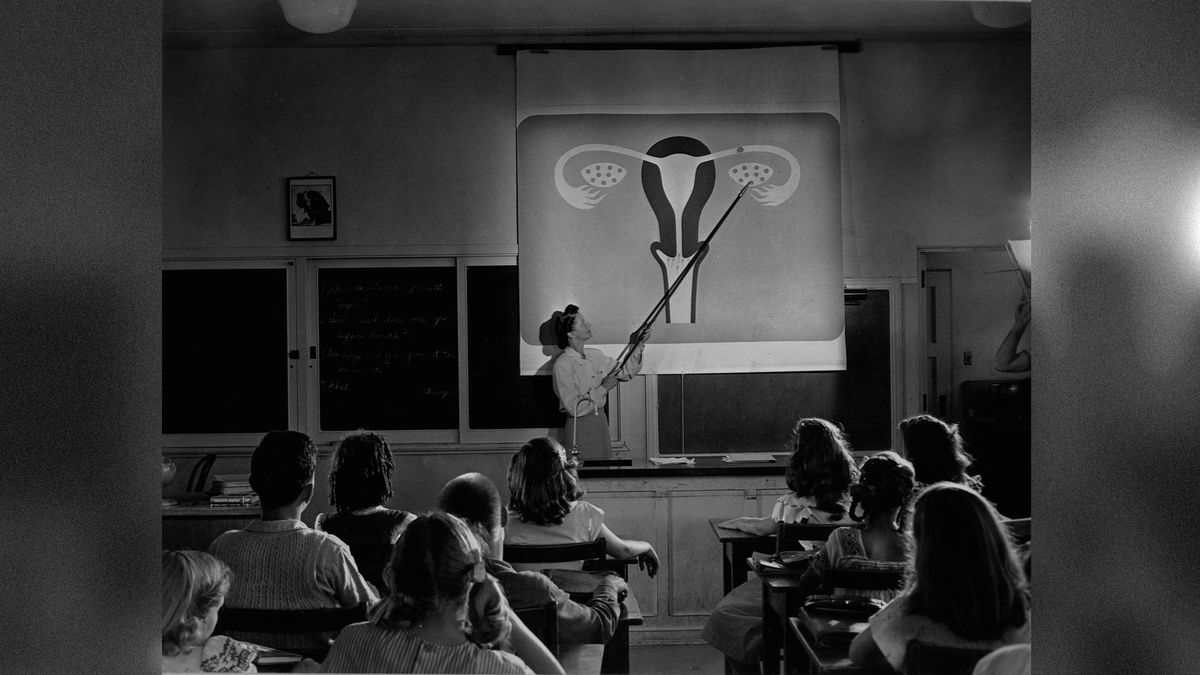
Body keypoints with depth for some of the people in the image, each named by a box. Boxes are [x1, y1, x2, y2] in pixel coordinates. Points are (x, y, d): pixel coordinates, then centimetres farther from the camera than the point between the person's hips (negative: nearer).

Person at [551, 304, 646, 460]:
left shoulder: (596, 355, 5)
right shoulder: (563, 364, -17)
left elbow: (625, 373, 15)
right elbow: (573, 408, -21)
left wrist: (639, 346, 5)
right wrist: (603, 388, -20)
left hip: (601, 422, 7)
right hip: (579, 428, -7)